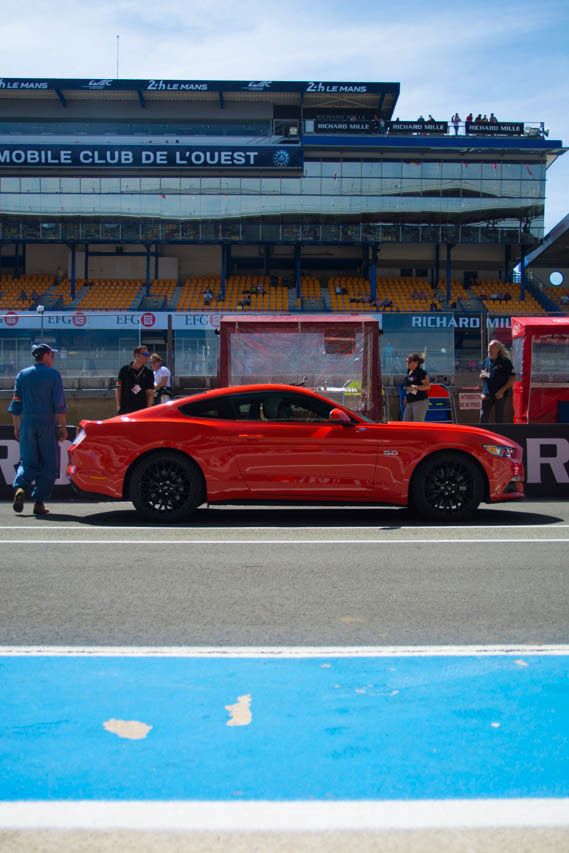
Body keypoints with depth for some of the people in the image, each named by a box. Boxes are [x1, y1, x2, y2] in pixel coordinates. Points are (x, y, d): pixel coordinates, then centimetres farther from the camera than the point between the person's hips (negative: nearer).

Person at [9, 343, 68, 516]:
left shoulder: (23, 375, 8)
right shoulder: (53, 374, -3)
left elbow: (16, 405, 9)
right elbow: (60, 405, -8)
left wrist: (17, 428, 15)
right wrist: (63, 428, -3)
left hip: (27, 424, 3)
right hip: (48, 425, -3)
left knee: (28, 461, 12)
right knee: (49, 464, 6)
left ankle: (20, 487, -15)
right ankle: (39, 502, 3)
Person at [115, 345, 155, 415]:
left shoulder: (148, 373, 5)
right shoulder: (124, 370, 4)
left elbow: (150, 393, 4)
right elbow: (118, 389, 7)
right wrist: (118, 406, 0)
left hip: (141, 409, 1)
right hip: (125, 409, 0)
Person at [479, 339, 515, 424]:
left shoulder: (505, 362, -5)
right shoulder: (486, 361, 10)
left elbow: (512, 379, -6)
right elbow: (481, 376, 20)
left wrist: (502, 390, -14)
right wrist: (482, 376, -5)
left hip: (500, 395, -4)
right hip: (486, 394, 4)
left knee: (499, 419, 2)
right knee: (483, 418, 3)